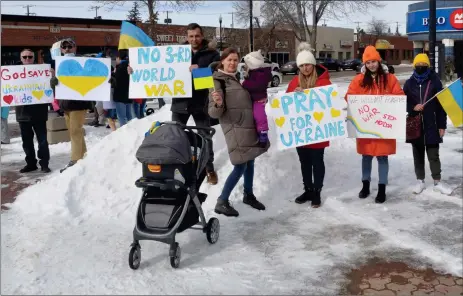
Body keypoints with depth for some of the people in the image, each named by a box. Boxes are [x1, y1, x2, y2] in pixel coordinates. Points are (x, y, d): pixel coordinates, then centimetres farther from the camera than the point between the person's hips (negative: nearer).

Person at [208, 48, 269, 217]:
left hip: (249, 127, 8)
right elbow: (214, 113, -16)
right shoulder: (218, 81, -10)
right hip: (235, 129, -8)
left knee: (250, 162, 15)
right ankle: (221, 202, -3)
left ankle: (248, 195, 32)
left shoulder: (238, 79, 14)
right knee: (240, 166, -11)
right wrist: (218, 104, -38)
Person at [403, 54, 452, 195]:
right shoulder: (409, 83, 4)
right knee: (418, 154, 11)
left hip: (431, 125, -2)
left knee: (433, 154, 3)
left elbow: (441, 104, -2)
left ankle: (437, 182, 15)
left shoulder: (435, 81, -2)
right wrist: (413, 108, -15)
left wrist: (442, 125, -5)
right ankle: (420, 181, 22)